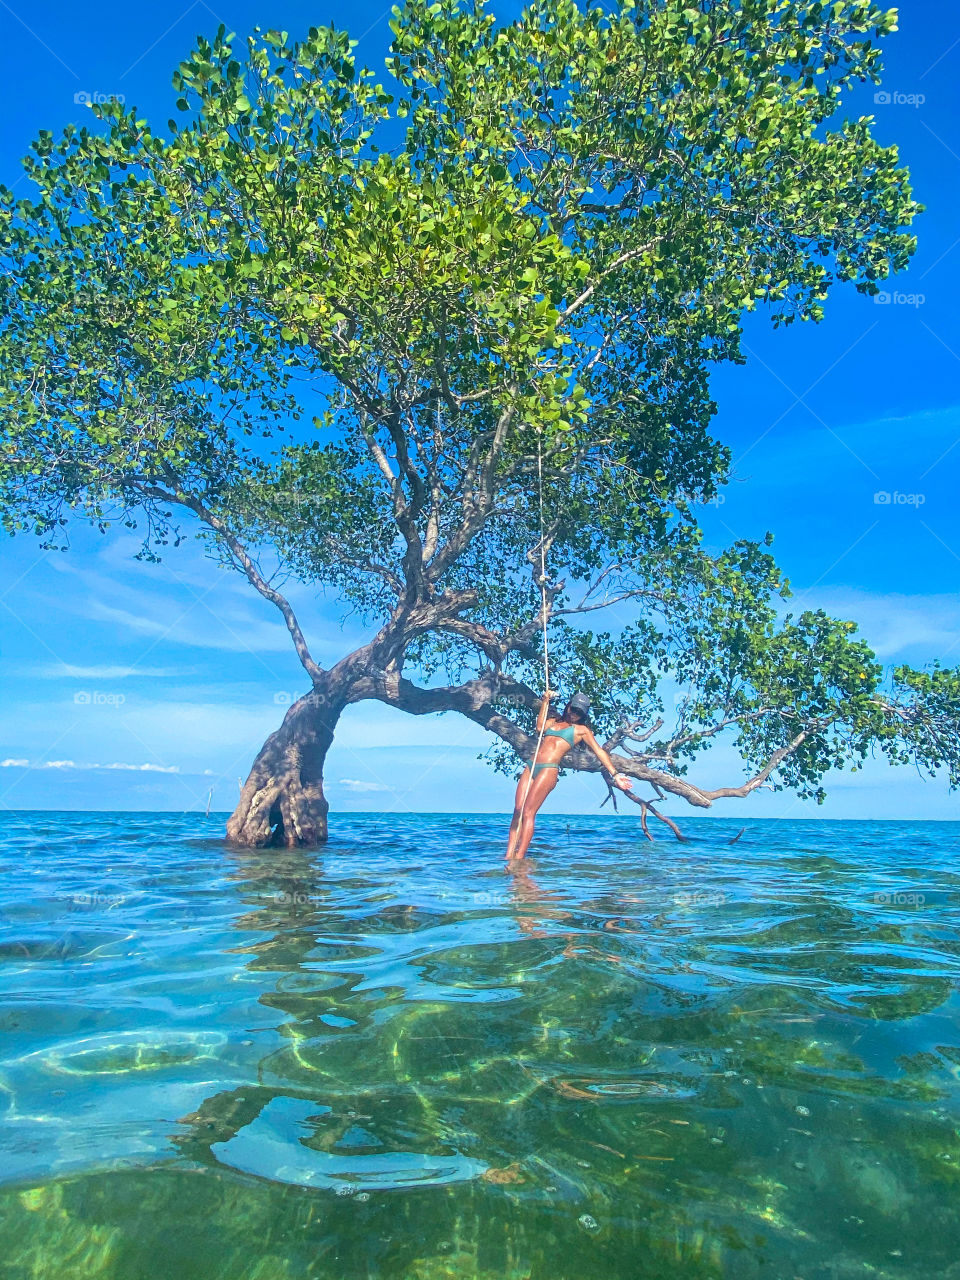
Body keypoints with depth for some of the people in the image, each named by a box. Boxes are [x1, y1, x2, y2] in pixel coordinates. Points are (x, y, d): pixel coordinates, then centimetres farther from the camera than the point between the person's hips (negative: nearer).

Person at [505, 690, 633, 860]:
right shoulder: (553, 721, 25)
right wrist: (545, 701, 9)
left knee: (528, 812, -14)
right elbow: (539, 727, 5)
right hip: (531, 767, 5)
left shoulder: (581, 729, 12)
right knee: (517, 811, -5)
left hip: (549, 769, -5)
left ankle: (519, 857, -15)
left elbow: (599, 751, 8)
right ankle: (509, 856, -5)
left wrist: (615, 774, 1)